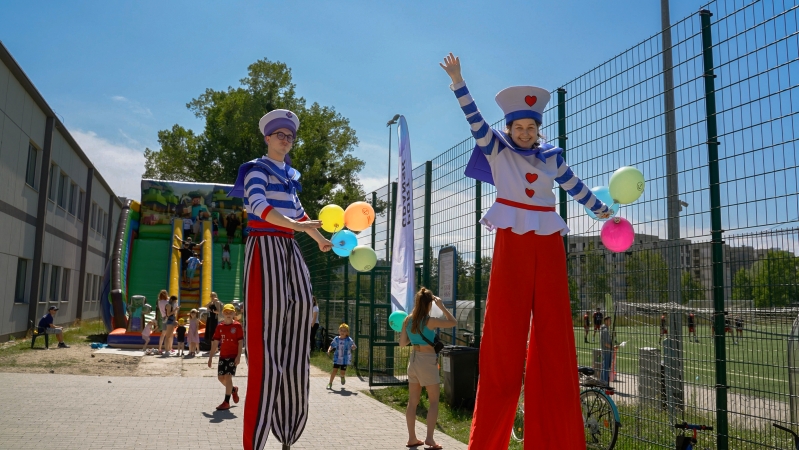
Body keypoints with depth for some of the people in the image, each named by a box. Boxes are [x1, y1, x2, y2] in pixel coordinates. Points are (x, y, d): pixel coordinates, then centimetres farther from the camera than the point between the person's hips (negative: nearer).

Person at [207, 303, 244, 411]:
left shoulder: (237, 326, -7)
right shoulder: (220, 327, 6)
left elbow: (240, 342, -8)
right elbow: (215, 343, 7)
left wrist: (238, 356, -15)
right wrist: (210, 357, 4)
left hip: (233, 356, -5)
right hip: (223, 355, 5)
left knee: (228, 376, -11)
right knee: (220, 377, 7)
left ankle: (226, 402, -4)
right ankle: (233, 389, 35)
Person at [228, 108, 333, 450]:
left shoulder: (291, 175, 22)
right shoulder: (257, 168, 0)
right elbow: (258, 206, -18)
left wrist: (320, 240, 41)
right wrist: (297, 226, -29)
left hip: (290, 251, 8)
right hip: (265, 248, -7)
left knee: (293, 340, 5)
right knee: (266, 342, -13)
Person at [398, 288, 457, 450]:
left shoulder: (408, 320, 1)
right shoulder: (430, 321, -15)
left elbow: (402, 343, 7)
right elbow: (453, 322, -5)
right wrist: (442, 306, -1)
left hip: (413, 360, 6)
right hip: (427, 361, -6)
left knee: (413, 402, 11)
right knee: (434, 401, 5)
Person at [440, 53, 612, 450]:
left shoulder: (551, 156, 13)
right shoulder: (496, 149, 5)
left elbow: (575, 187, 23)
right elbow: (474, 120, -8)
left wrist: (603, 211, 29)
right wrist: (458, 83, -19)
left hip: (548, 244, 4)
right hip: (512, 242, -3)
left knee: (553, 335, 2)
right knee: (504, 333, -4)